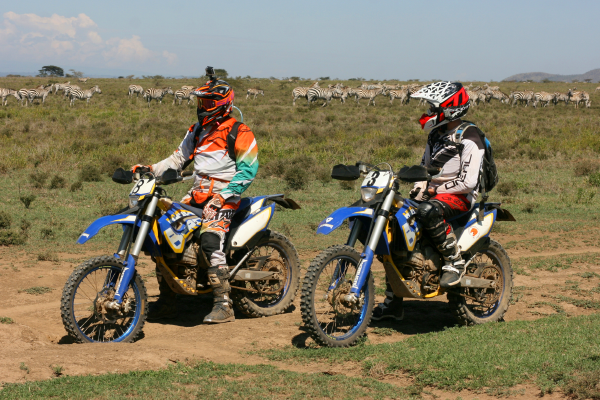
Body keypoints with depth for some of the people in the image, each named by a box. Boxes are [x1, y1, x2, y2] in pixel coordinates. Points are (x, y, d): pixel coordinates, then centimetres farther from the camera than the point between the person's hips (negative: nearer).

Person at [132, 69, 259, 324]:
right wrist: (152, 169, 3)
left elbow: (248, 169, -14)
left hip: (224, 195, -8)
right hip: (197, 193, 8)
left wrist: (224, 195, -21)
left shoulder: (238, 133, -7)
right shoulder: (197, 131, 18)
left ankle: (223, 305, -26)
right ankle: (166, 302, 6)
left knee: (210, 241, -30)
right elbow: (178, 159, 20)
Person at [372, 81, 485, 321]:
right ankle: (392, 302, 3)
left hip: (461, 197, -9)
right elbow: (425, 168, 23)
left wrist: (432, 189, -20)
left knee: (428, 211, -41)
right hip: (433, 193, 9)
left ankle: (454, 261, -23)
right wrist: (418, 185, 2)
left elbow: (468, 182, -19)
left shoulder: (468, 138, -12)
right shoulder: (436, 135, 15)